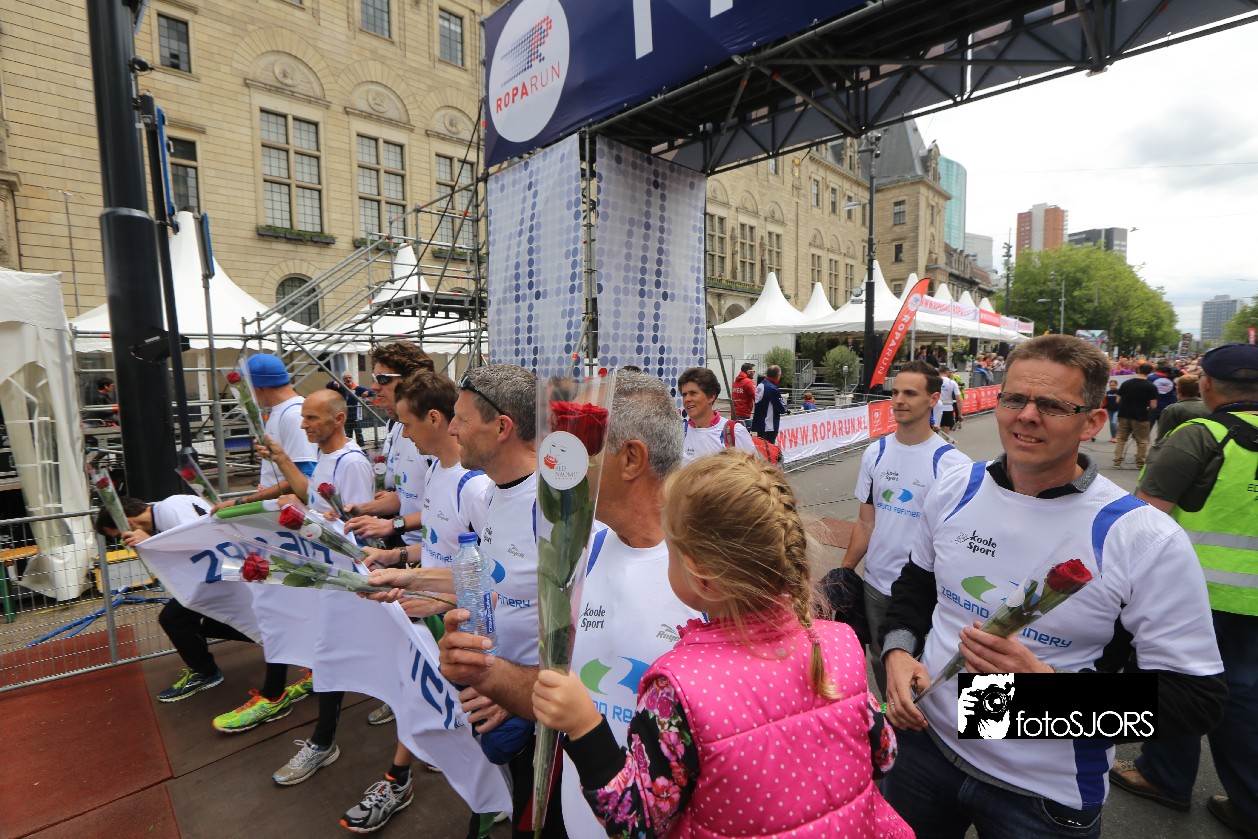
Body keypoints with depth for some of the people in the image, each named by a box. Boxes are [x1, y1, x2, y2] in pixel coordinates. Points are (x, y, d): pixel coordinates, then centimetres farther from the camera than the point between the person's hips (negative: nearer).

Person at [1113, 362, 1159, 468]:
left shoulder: (1125, 383, 0)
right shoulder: (1151, 387, -8)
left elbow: (1118, 400, 3)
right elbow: (1153, 405, -9)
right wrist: (1147, 408, 11)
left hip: (1124, 415, 3)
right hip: (1141, 417, -3)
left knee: (1121, 438, 12)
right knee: (1142, 441, 9)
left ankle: (1117, 461, 9)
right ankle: (1140, 463, 12)